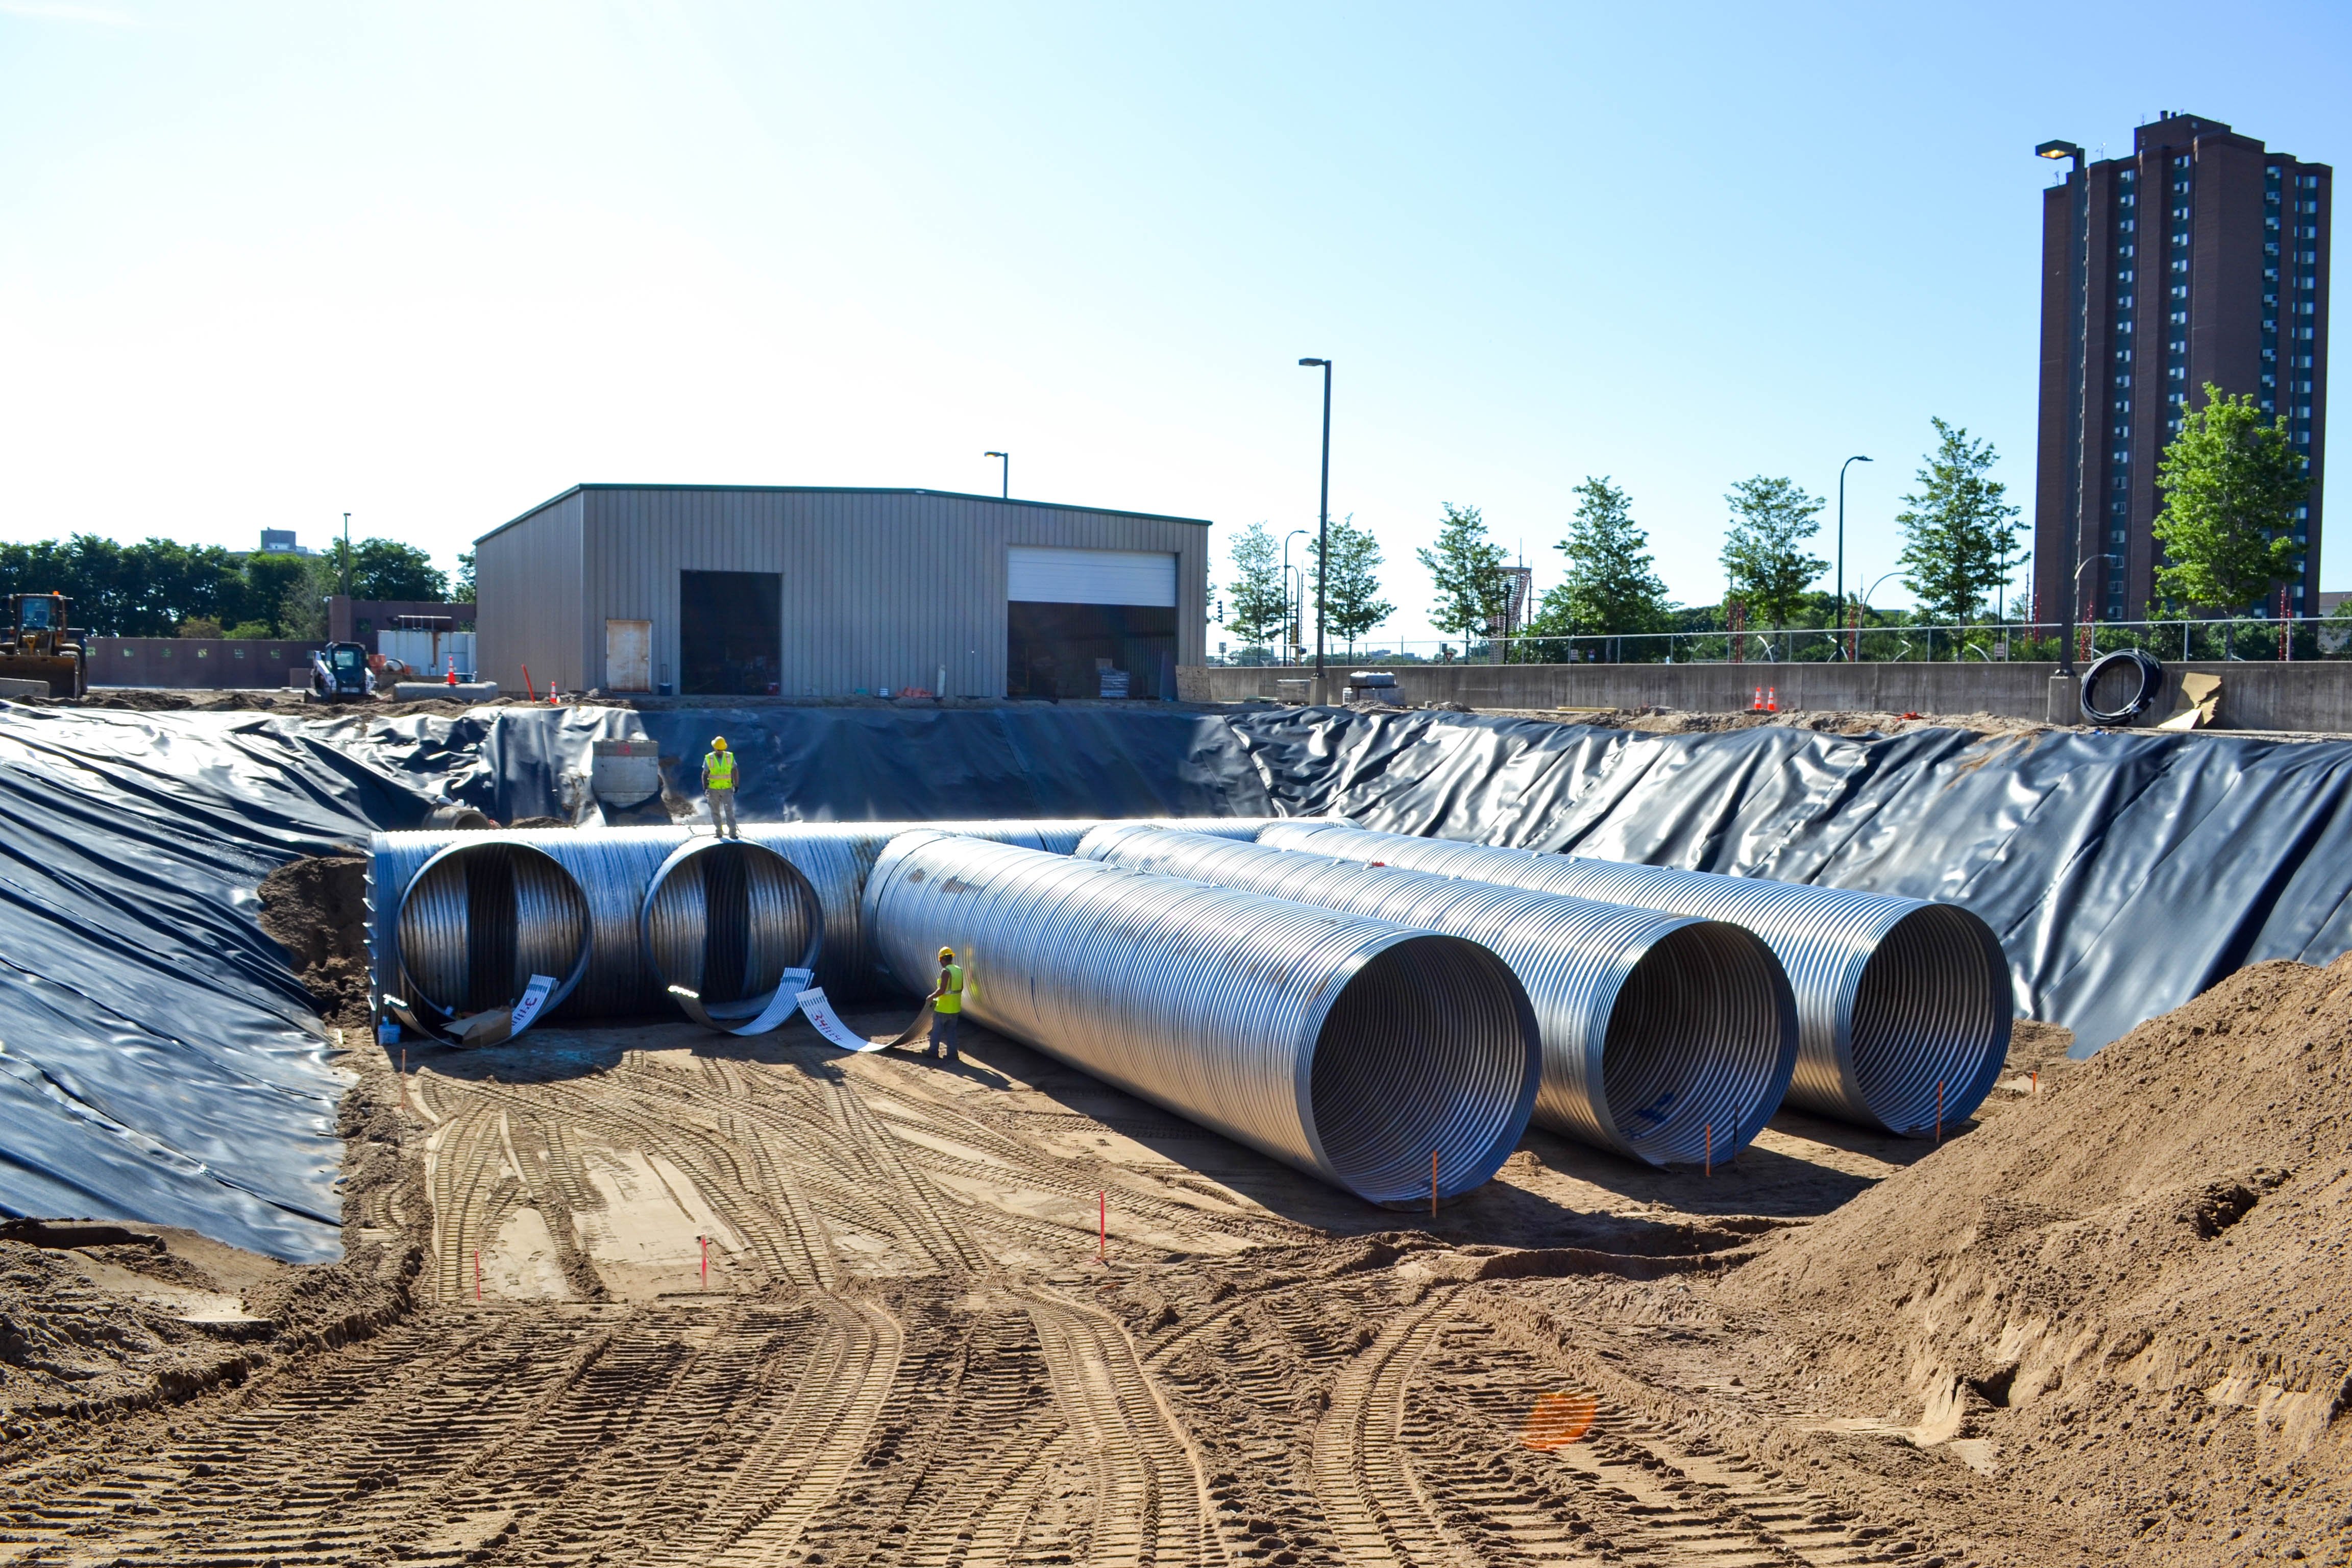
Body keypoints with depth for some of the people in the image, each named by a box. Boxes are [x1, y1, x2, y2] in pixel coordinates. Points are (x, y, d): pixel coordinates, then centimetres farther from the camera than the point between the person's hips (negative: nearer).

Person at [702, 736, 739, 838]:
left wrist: (736, 786, 1)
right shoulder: (709, 759, -5)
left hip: (727, 789, -1)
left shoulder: (730, 757, -3)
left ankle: (732, 832, -10)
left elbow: (734, 771, 3)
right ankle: (719, 831, 18)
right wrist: (705, 788, -7)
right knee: (715, 811, 7)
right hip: (713, 789, 1)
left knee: (729, 810, -9)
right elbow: (705, 774, -1)